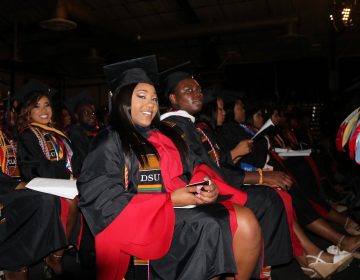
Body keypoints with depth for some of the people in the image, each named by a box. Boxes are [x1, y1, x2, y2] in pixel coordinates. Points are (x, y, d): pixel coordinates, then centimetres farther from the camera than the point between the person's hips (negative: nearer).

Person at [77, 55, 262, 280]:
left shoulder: (165, 135, 19)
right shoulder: (109, 141, -1)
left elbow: (192, 170, 16)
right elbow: (107, 200, -10)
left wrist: (207, 186, -9)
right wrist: (169, 199, -16)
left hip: (184, 209, 6)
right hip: (146, 219, -6)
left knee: (246, 222, -16)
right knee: (211, 229, -28)